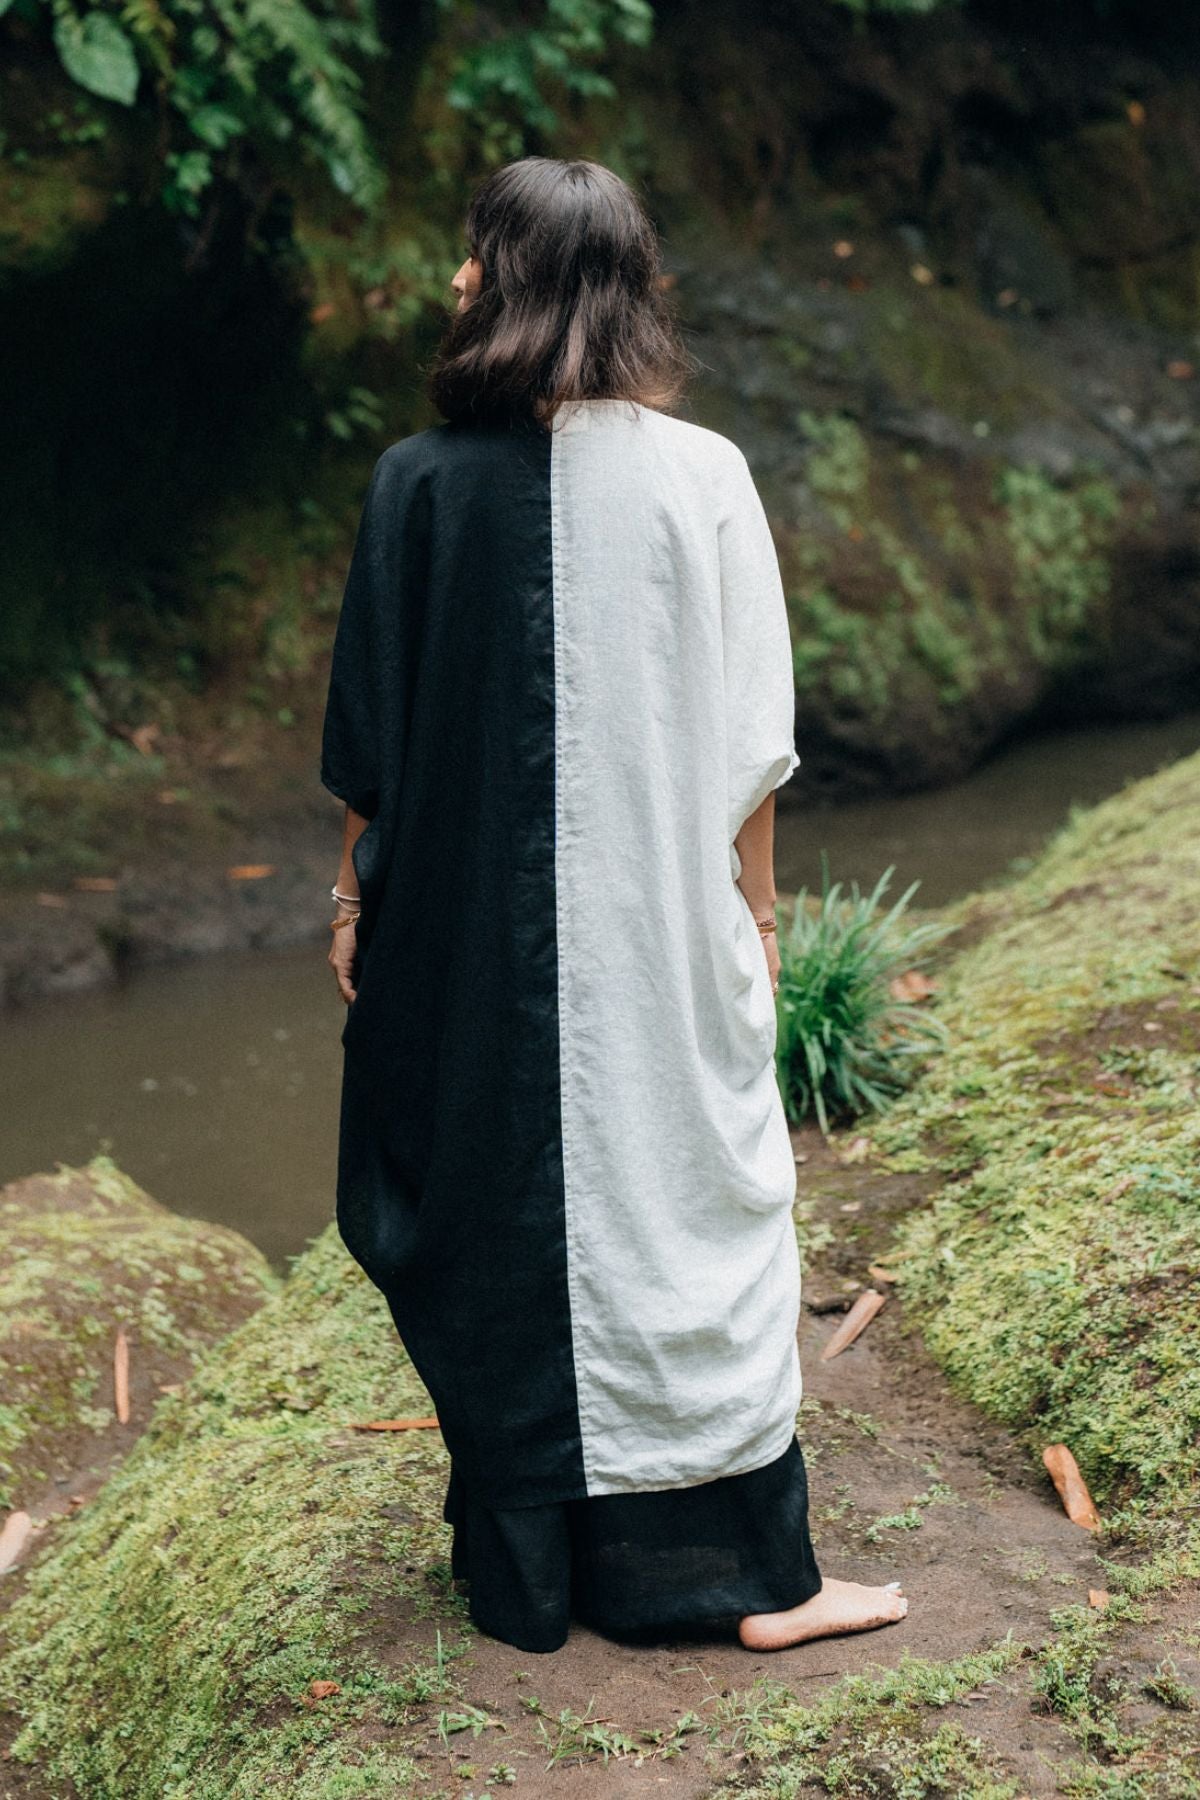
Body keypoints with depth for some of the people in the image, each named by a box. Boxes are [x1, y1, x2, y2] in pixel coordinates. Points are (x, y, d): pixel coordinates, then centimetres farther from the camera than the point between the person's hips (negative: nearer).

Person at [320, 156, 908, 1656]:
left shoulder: (418, 481, -7)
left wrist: (355, 894, 10)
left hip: (467, 927, 1)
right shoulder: (701, 476, -7)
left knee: (497, 1216, 12)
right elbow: (748, 746, -5)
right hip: (658, 918, 0)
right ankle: (745, 1569, 16)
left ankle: (524, 1570, 25)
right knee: (686, 1196, 9)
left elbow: (368, 738, -2)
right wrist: (757, 911, 7)